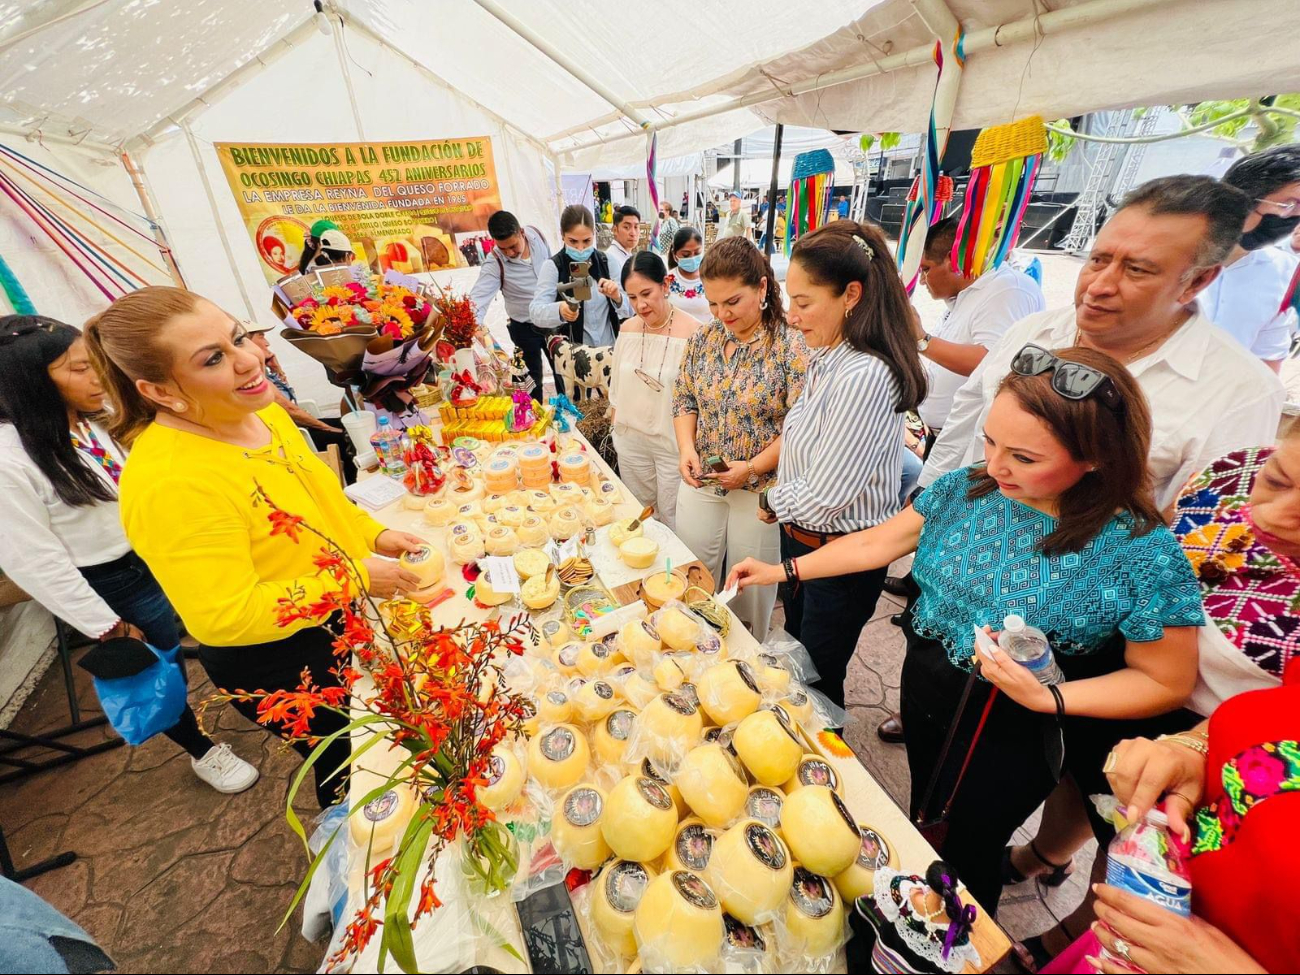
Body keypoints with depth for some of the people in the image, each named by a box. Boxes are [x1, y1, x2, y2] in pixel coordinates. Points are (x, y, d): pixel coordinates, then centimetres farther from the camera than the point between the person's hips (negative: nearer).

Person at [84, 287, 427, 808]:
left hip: (340, 623, 8)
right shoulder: (168, 483, -32)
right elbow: (227, 619, -30)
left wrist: (373, 535, -4)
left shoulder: (258, 411, -6)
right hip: (276, 662, -8)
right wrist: (355, 577, -28)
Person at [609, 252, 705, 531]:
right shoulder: (627, 329, 1)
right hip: (630, 441, 5)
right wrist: (615, 429, 12)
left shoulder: (692, 333, -16)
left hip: (673, 443, -5)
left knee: (672, 521, 10)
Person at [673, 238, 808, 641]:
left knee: (749, 585, 14)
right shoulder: (704, 337, 0)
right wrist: (686, 448, -9)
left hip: (760, 489, -4)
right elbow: (684, 399, 7)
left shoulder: (792, 346, -14)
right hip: (700, 483, 5)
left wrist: (753, 467, -23)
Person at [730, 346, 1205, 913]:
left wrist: (1049, 698, -29)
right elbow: (882, 541, -3)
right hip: (925, 686, 5)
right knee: (924, 815, 29)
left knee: (969, 848, 20)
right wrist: (785, 571, -3)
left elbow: (1167, 682, -13)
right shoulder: (967, 489, -13)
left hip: (1015, 732, -4)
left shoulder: (1141, 554, -25)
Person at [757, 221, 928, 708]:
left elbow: (820, 500, -26)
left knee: (816, 679, 15)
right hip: (800, 539, 9)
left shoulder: (864, 376, -28)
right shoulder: (825, 358, -1)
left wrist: (770, 501, -10)